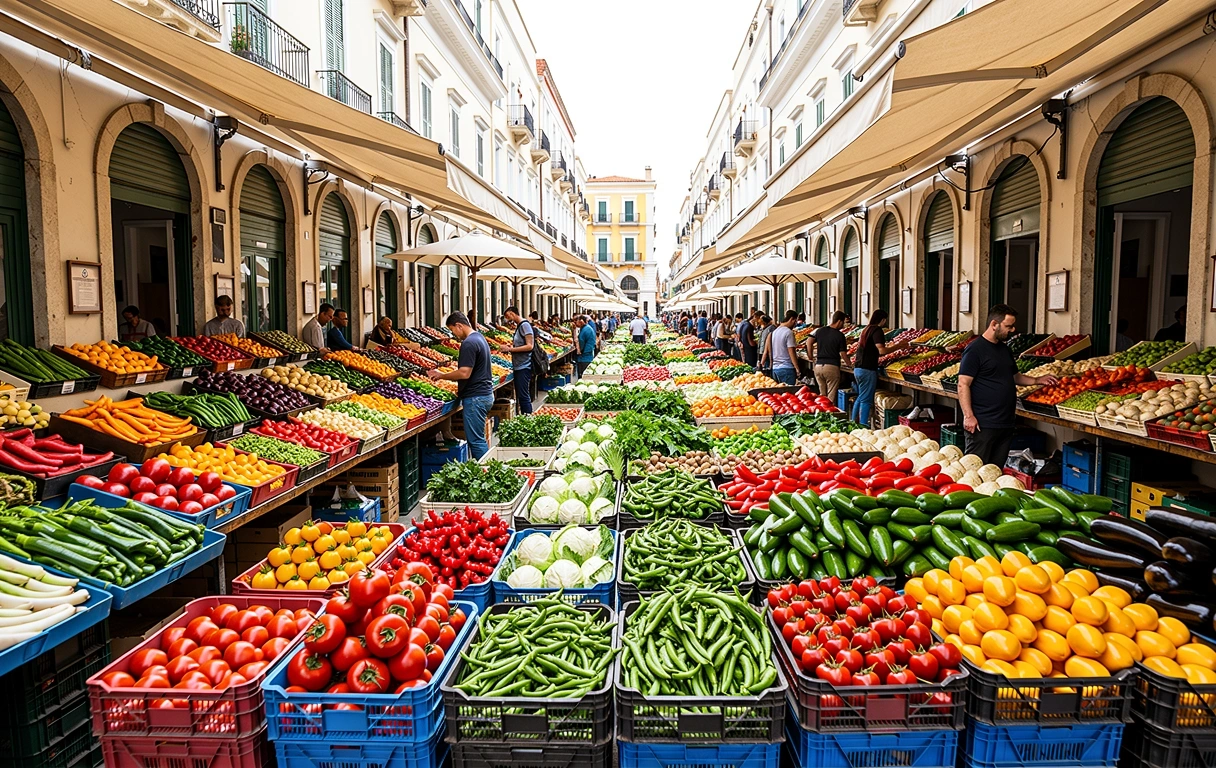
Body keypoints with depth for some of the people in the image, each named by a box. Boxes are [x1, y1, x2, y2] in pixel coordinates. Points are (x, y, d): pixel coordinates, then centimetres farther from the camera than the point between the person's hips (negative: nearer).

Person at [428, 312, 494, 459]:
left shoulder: (469, 343, -17)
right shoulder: (480, 337, 15)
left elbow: (464, 373, -23)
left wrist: (441, 375, -11)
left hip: (475, 397, -10)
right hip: (486, 393, 10)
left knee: (476, 440, -4)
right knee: (479, 438, 16)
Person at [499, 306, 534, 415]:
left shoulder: (525, 325, -10)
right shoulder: (519, 327, 18)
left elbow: (529, 346, -18)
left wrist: (510, 349, -16)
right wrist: (509, 347, 6)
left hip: (524, 367, -10)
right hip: (518, 367, 10)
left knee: (523, 397, -9)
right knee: (520, 397, 11)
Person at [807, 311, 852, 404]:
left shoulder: (819, 331, 8)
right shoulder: (840, 335, -5)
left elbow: (809, 341, 3)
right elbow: (843, 354, -3)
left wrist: (810, 356, 13)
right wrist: (850, 364, 11)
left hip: (818, 366, 5)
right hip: (832, 367, -5)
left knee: (822, 395, 15)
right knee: (831, 398, 0)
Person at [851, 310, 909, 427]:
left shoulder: (867, 329, 16)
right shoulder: (877, 330, -12)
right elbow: (881, 351, -22)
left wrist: (891, 346, 22)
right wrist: (898, 346, -15)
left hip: (858, 368, 9)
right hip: (868, 369, -9)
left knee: (860, 398, 19)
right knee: (866, 400, -6)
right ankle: (863, 427, -7)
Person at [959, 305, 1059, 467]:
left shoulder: (1004, 349, 16)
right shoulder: (975, 349, -11)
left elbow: (1014, 376, 30)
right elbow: (963, 384, -16)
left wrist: (1037, 380, 14)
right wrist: (968, 416, -22)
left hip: (1005, 423, 8)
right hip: (982, 424, -8)